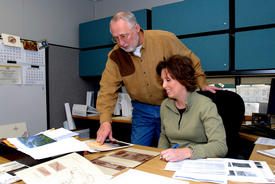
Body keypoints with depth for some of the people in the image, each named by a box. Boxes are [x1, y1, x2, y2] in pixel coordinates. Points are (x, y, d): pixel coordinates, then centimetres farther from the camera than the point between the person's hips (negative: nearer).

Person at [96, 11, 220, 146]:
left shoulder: (166, 39, -13)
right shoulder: (115, 56, -7)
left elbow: (191, 62, 1)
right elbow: (107, 90, -10)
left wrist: (202, 84, -4)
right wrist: (105, 121, -20)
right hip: (141, 110, 2)